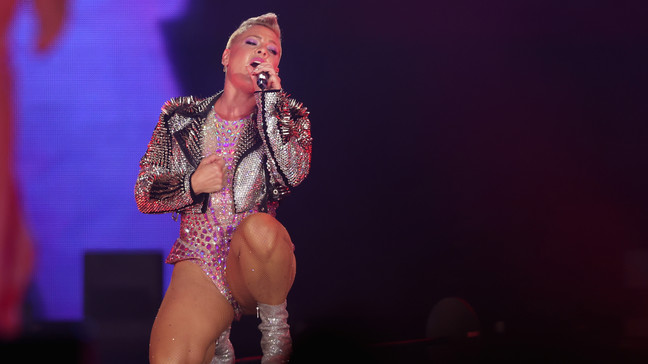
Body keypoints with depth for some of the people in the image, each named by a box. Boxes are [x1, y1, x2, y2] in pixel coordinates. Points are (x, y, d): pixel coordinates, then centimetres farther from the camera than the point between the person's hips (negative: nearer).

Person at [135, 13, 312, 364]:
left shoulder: (288, 116, 7)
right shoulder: (182, 117, 10)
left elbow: (292, 174, -15)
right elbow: (145, 194, 10)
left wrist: (269, 94, -12)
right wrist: (192, 185, -9)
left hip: (258, 260, 0)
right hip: (200, 267, 0)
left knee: (258, 226, -38)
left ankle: (275, 329, -10)